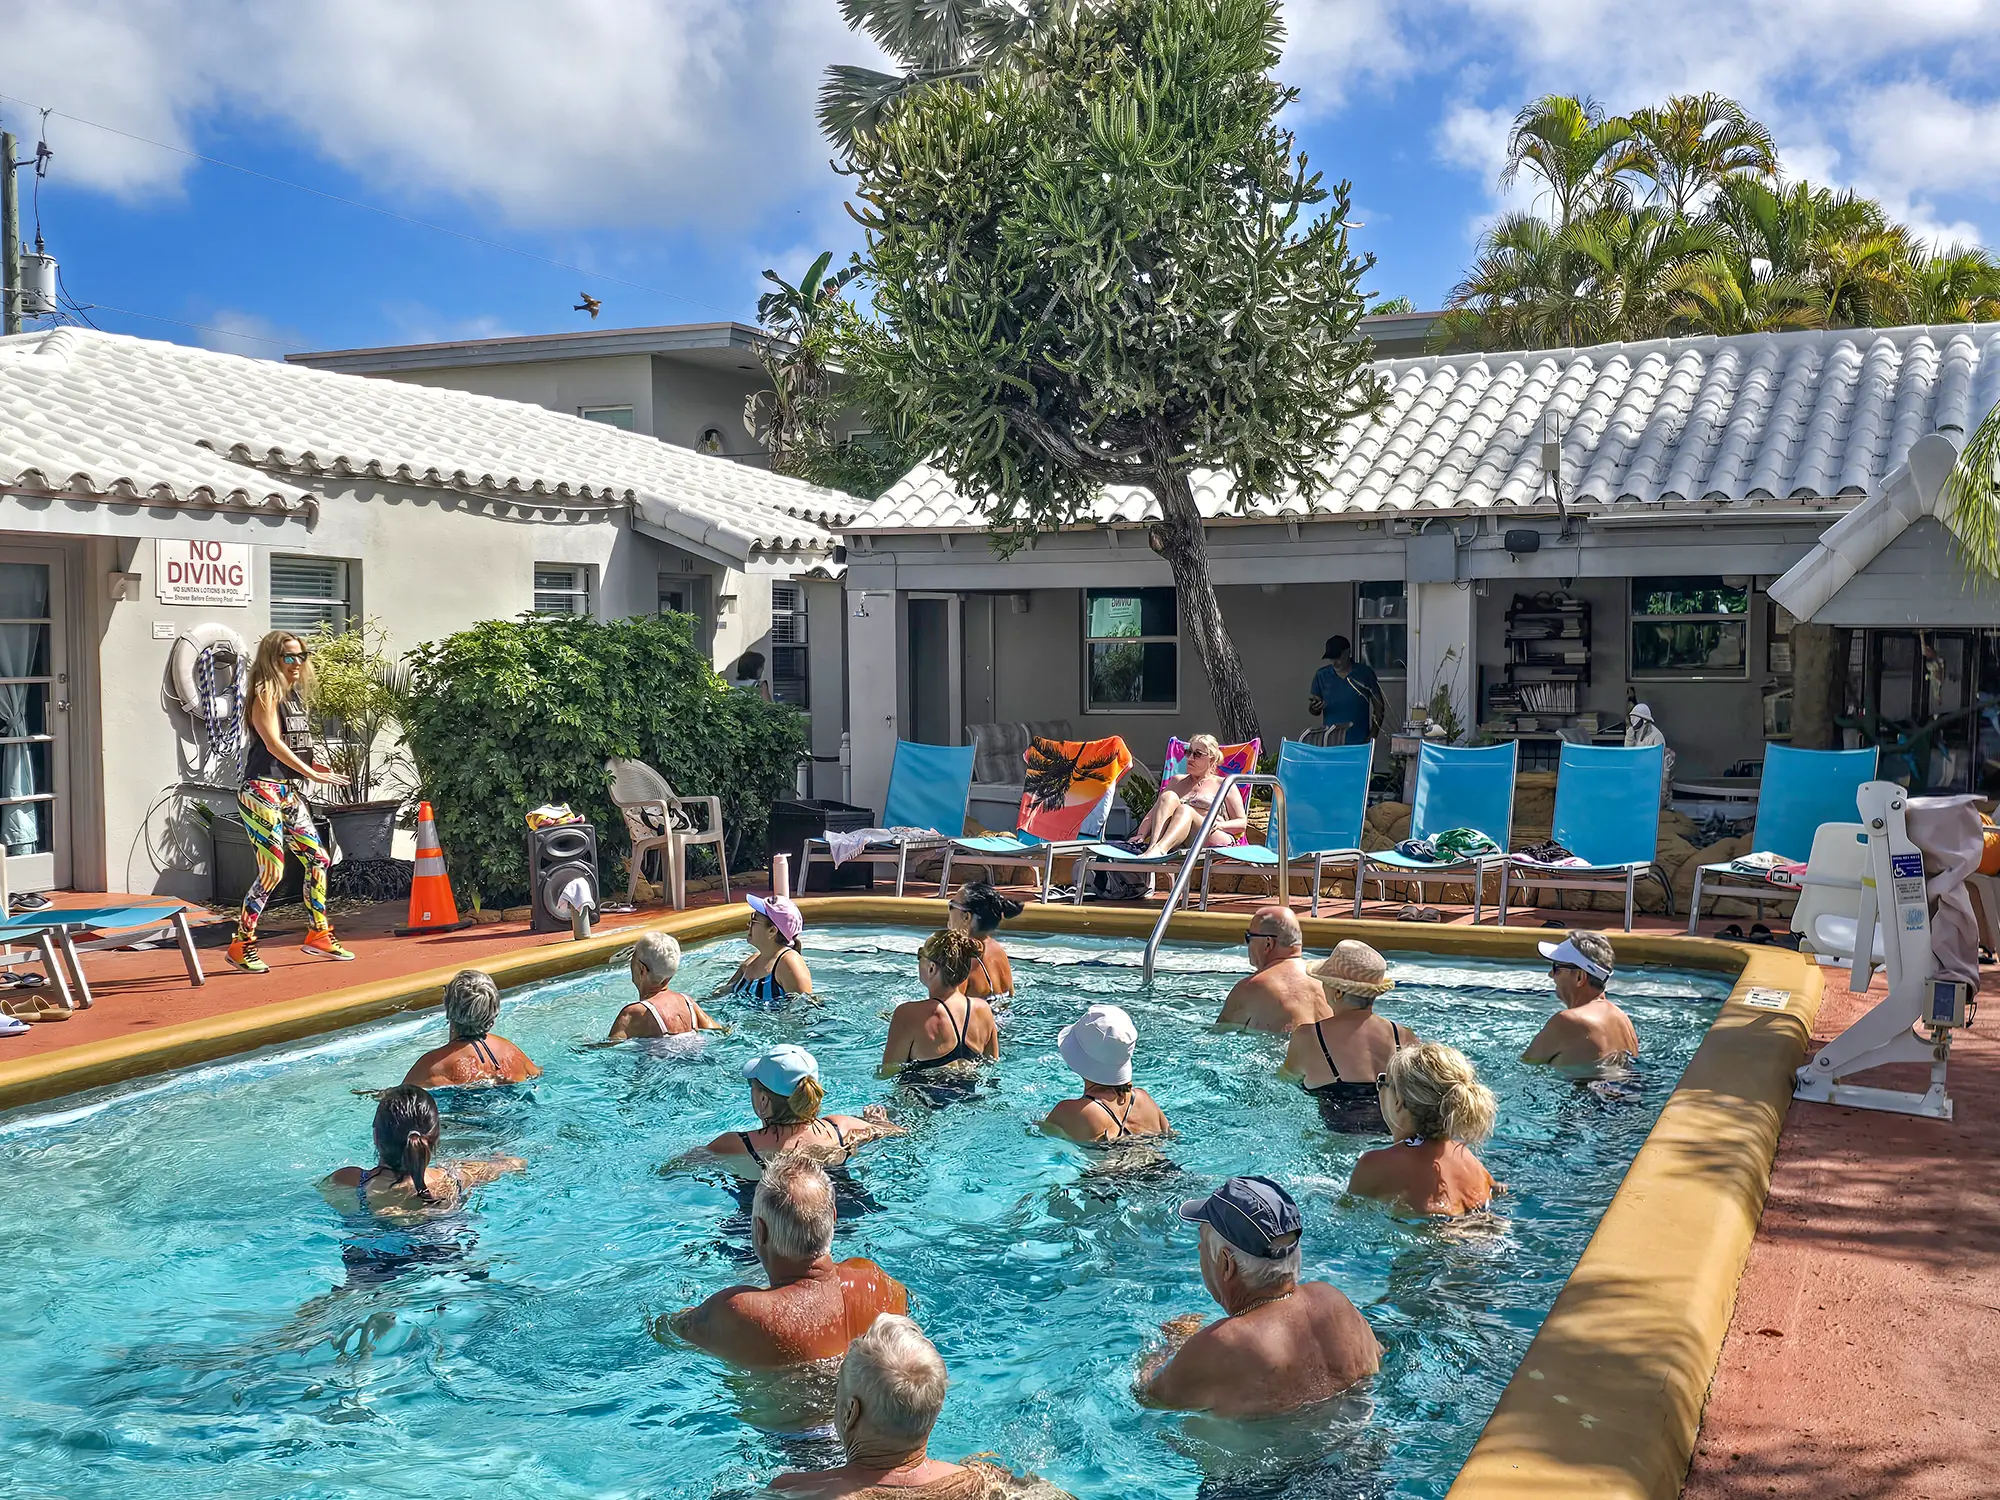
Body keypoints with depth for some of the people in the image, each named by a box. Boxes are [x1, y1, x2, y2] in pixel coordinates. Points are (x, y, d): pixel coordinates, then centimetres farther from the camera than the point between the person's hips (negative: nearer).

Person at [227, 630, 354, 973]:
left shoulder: (295, 694, 15)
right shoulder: (265, 694, -9)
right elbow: (273, 743, -17)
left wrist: (313, 768, 0)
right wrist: (313, 773, -18)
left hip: (288, 790, 9)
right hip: (262, 790, -9)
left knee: (317, 859, 9)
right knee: (273, 871, -9)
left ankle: (318, 933, 20)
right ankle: (240, 946, 1)